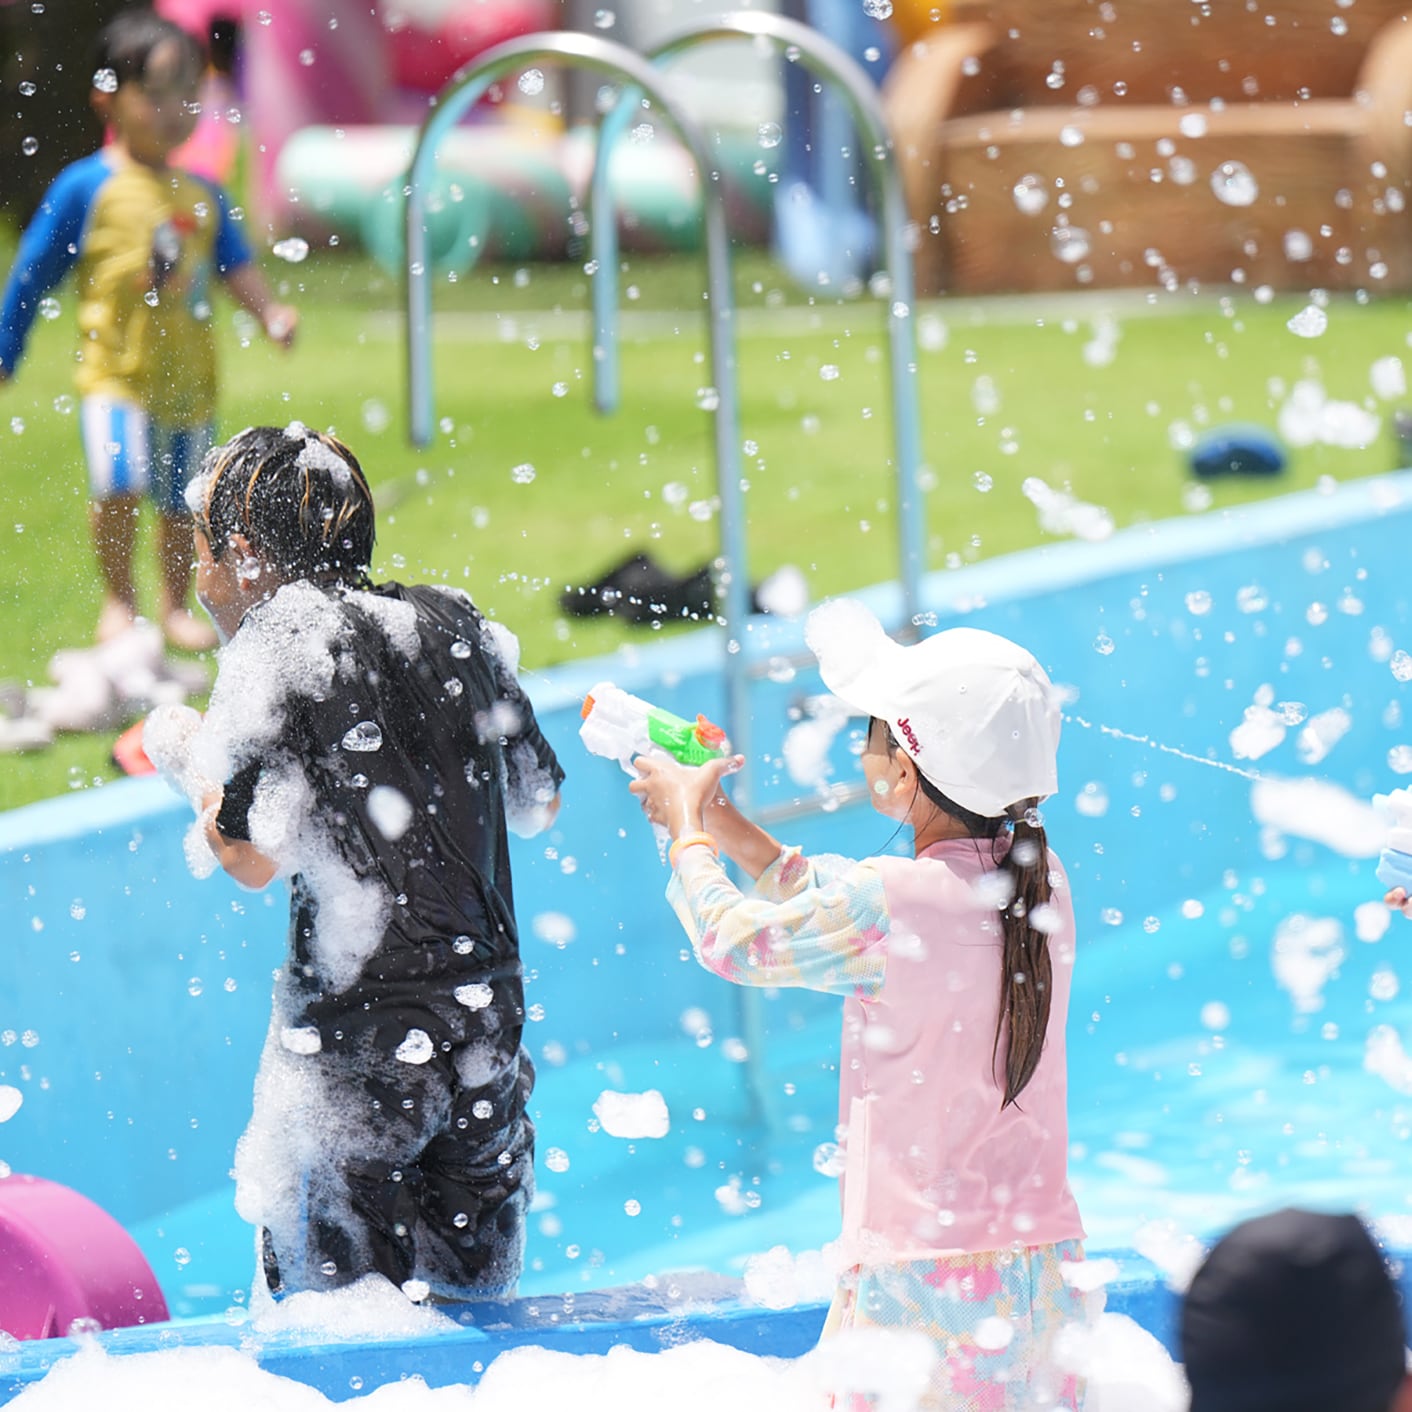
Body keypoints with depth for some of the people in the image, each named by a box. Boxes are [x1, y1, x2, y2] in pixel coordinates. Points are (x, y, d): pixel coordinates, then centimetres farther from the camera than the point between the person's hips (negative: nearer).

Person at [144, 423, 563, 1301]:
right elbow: (540, 803, 18)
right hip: (490, 1014, 6)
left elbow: (253, 858, -15)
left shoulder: (277, 648, -10)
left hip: (359, 1036, -6)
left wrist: (189, 756, 2)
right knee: (476, 1301, 16)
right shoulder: (458, 627, 9)